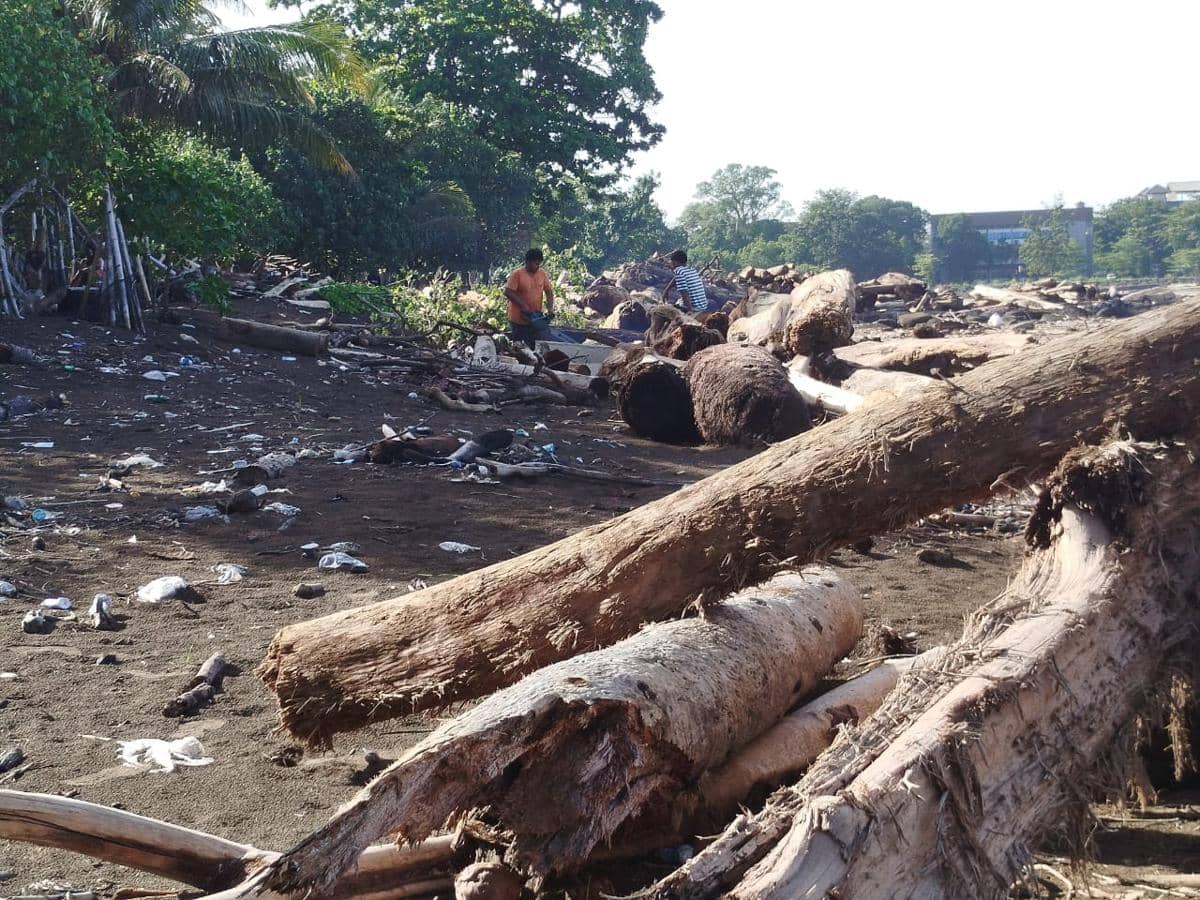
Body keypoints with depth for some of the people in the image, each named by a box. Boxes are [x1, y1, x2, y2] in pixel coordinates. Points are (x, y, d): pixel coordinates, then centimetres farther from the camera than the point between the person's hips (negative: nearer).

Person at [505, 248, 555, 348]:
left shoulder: (542, 273, 4)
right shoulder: (517, 274, -12)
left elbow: (549, 292, 9)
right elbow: (508, 292, -17)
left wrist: (550, 308, -6)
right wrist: (523, 306, -21)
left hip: (538, 317, 4)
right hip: (519, 321, -4)